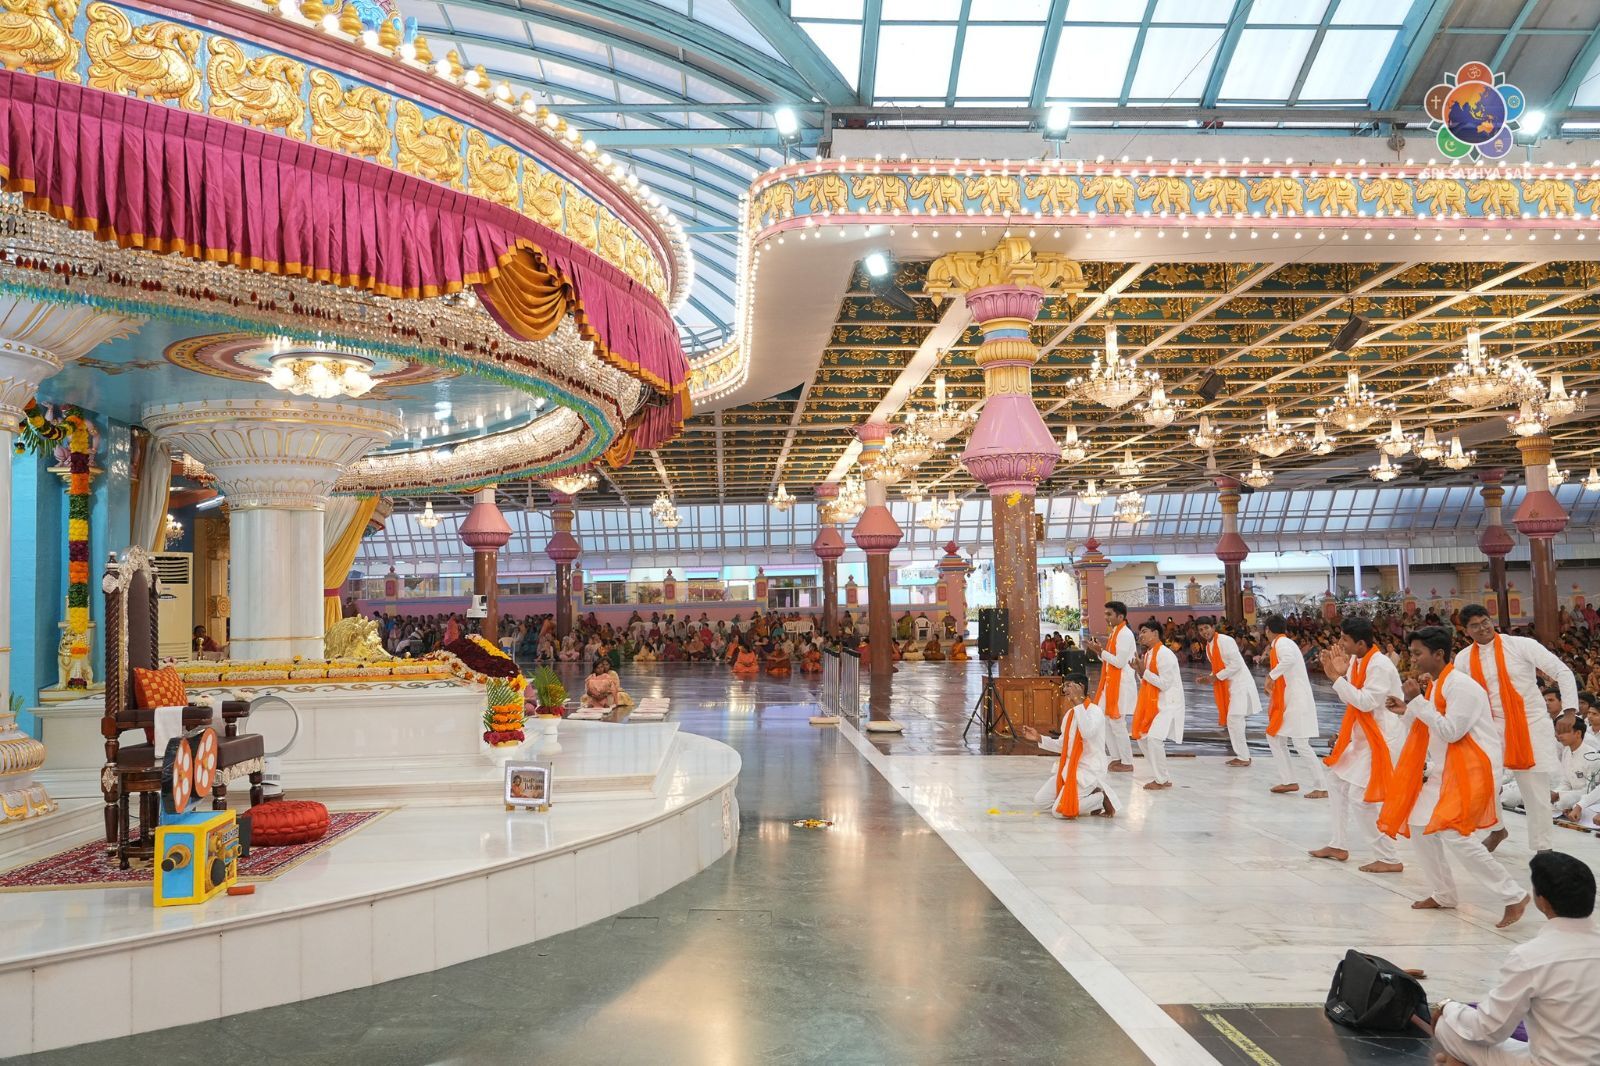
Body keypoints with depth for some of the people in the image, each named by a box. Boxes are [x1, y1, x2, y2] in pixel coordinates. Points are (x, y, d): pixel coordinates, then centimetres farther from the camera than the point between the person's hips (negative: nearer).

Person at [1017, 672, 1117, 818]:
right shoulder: (1070, 713, 12)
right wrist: (1039, 739, 8)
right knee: (1040, 801, 4)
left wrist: (1078, 702, -30)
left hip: (1089, 771, -9)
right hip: (1069, 768, 9)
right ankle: (1089, 795, 11)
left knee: (1059, 811, -18)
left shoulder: (1094, 710, -14)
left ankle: (1100, 797, 1)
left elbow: (1087, 733, -34)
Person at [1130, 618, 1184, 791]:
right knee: (1142, 738, 11)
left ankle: (1161, 780, -7)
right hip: (1153, 703, 10)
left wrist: (1144, 672, -19)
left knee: (1154, 738, -21)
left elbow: (1165, 684, -22)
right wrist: (1140, 671, -1)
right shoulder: (1148, 653, 10)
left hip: (1168, 704, -10)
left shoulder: (1164, 654, -18)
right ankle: (1159, 776, 22)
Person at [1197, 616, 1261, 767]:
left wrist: (1217, 677, -17)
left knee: (1234, 719, -11)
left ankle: (1243, 757, -3)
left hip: (1239, 683, -9)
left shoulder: (1225, 641, -17)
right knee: (1233, 720, 11)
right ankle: (1242, 755, 20)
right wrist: (1210, 677, 0)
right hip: (1228, 685, 9)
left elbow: (1236, 664, -21)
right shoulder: (1208, 646, 10)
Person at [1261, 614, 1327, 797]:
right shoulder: (1284, 643, 17)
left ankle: (1321, 787, -5)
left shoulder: (1282, 643, -13)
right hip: (1288, 701, 10)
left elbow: (1289, 660, -34)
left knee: (1301, 745, -9)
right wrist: (1271, 655, 18)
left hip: (1296, 701, -10)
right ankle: (1289, 781, 16)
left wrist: (1271, 675, -26)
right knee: (1274, 738, 14)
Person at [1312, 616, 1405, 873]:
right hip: (1362, 736, 10)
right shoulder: (1356, 661, 6)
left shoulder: (1379, 665, -22)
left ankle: (1390, 859, 1)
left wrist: (1336, 677, -23)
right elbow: (1349, 699, 12)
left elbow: (1366, 702, -27)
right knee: (1337, 781, 21)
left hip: (1382, 738, -10)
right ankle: (1338, 845, 34)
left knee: (1360, 800, -12)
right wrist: (1337, 674, -2)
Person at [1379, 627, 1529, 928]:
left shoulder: (1461, 685, -17)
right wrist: (1407, 710, 2)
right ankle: (1442, 895, 25)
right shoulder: (1432, 685, 11)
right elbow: (1430, 730, 16)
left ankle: (1513, 896, -6)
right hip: (1442, 770, 10)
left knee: (1455, 834, -20)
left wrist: (1418, 701, -21)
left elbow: (1451, 731, -24)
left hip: (1472, 770, -10)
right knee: (1419, 825, 10)